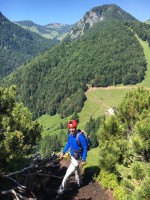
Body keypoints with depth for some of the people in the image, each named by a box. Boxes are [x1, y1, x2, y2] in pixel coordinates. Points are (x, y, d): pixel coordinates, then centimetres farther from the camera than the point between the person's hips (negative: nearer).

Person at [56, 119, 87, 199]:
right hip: (72, 155, 7)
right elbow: (68, 143, 9)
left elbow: (85, 148, -20)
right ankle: (79, 183, 52)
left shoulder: (80, 136, -30)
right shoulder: (70, 134, -9)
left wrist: (83, 160, -16)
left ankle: (61, 191, 6)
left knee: (67, 174, -6)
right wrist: (63, 152, 4)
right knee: (76, 170, 28)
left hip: (77, 157, -7)